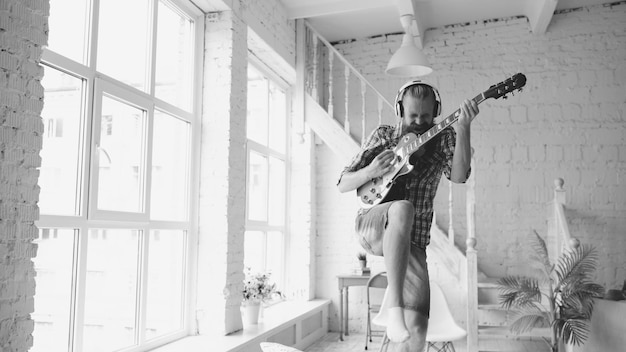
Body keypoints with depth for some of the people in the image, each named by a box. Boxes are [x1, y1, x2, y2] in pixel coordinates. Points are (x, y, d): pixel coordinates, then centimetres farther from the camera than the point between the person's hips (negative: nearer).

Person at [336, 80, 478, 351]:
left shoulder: (443, 138, 6)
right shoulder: (383, 135, 5)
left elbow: (458, 176, -15)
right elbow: (342, 185, 4)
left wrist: (463, 127, -26)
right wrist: (370, 172, -17)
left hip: (412, 242, 2)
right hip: (371, 227, -2)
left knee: (417, 328, -8)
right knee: (403, 209, -39)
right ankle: (394, 307, -39)